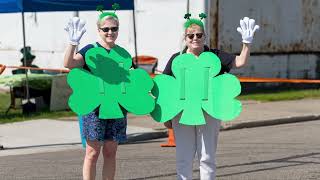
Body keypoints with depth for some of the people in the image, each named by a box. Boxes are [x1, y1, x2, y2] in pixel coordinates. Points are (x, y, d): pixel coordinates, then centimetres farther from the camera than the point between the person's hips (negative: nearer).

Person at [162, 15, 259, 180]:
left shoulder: (215, 56, 2)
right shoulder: (176, 59, 3)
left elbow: (240, 61, -6)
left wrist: (247, 43, -23)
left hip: (209, 114, 0)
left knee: (207, 157, 6)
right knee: (183, 158, 4)